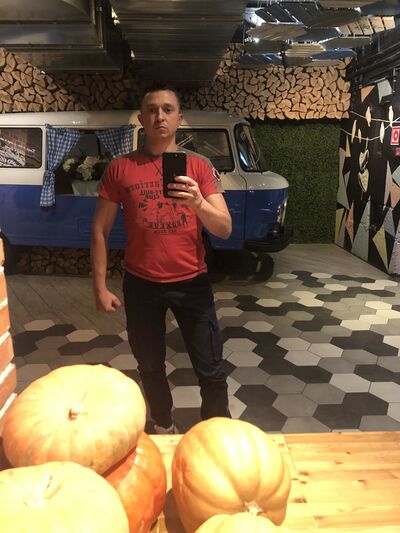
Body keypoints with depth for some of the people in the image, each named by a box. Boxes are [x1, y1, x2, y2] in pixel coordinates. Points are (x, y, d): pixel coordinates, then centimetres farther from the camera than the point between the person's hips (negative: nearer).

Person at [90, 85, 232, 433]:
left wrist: (198, 203, -29)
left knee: (211, 371, 5)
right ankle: (164, 427, 43)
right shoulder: (120, 169, -2)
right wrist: (100, 287, -2)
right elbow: (100, 230, 2)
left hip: (192, 282, -1)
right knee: (150, 367, 17)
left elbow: (225, 230, -9)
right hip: (141, 285, 1)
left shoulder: (199, 166, -3)